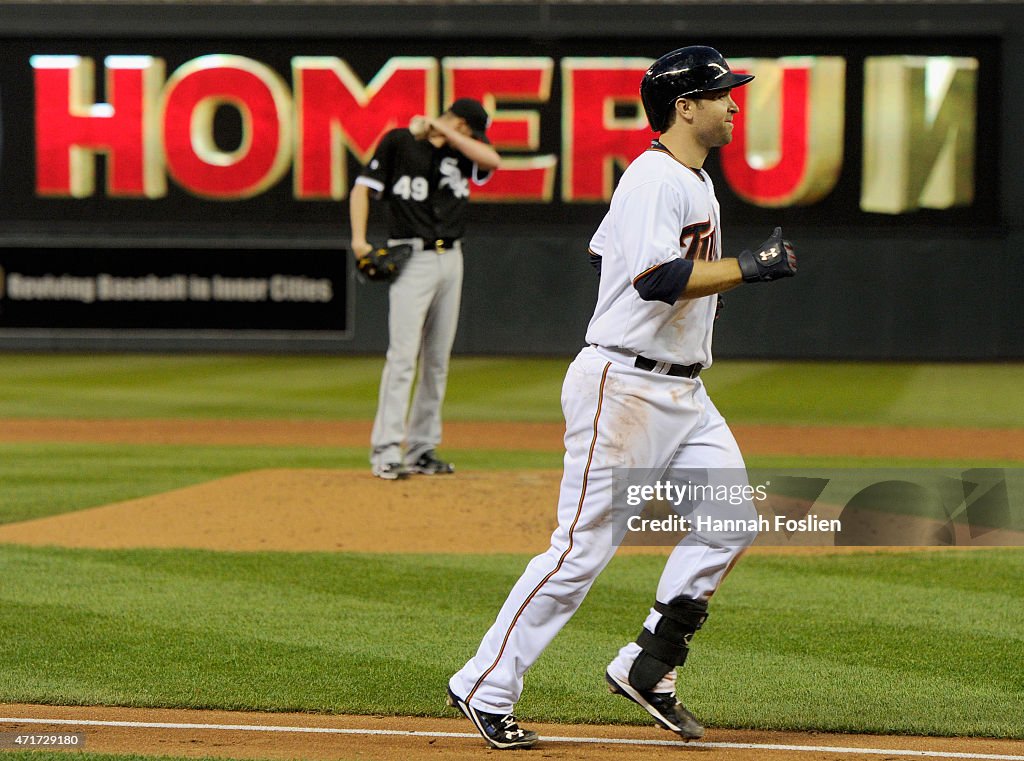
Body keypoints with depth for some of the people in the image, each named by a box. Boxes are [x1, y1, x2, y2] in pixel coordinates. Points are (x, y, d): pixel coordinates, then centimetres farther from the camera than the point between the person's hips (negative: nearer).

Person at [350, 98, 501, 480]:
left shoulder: (463, 149, 10)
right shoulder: (399, 142, -3)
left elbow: (492, 160, -10)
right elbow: (362, 187, -4)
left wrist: (443, 131, -12)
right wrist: (359, 238, -16)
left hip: (450, 260, 6)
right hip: (412, 259, -6)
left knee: (438, 359, 8)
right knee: (403, 355, -12)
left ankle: (421, 449, 15)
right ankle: (386, 452, -14)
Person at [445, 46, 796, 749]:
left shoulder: (695, 181, 15)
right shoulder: (654, 179, -16)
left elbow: (605, 248, 26)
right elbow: (659, 279, -29)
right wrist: (750, 268, -25)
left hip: (682, 392, 10)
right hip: (622, 387, -10)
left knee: (730, 519, 3)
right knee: (584, 546, -8)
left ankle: (647, 669, 9)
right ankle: (485, 690, 0)